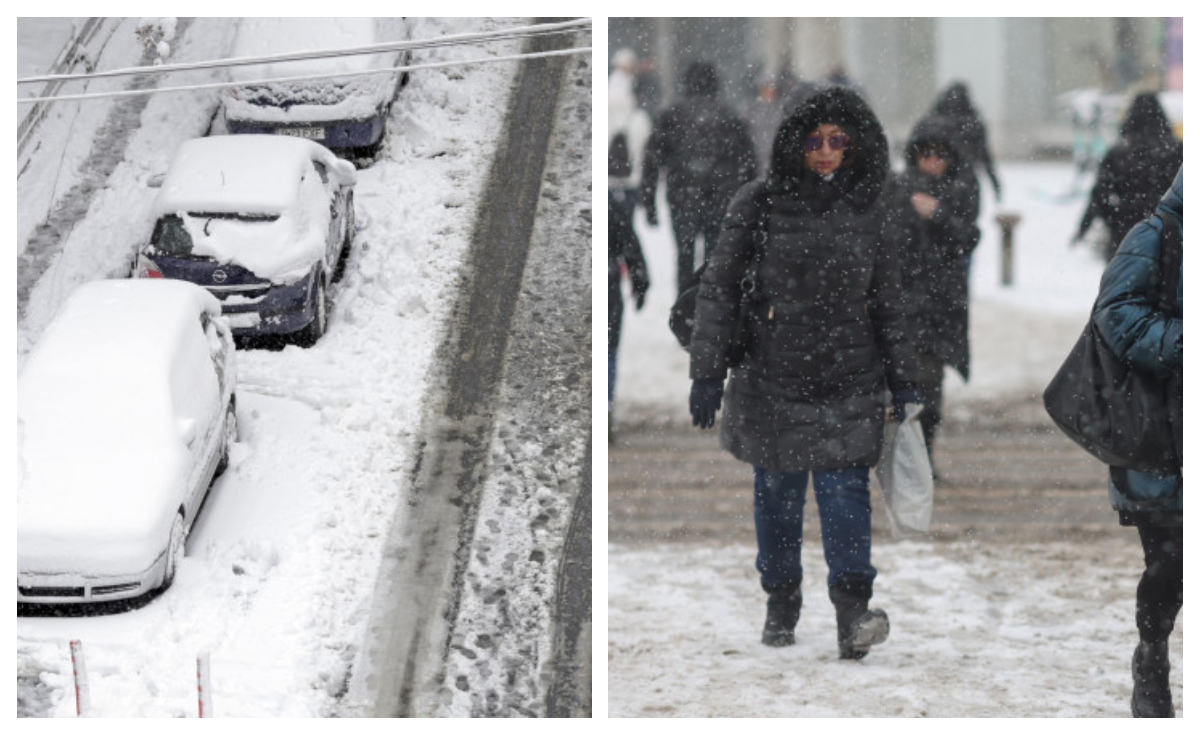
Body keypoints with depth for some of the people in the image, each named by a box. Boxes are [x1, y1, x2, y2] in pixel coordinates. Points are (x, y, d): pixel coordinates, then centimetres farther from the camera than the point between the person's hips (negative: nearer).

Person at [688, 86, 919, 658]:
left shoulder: (866, 209, 4)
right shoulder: (759, 204, -3)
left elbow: (886, 300, 12)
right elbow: (718, 288, -1)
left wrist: (903, 381, 11)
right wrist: (707, 373, -6)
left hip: (849, 383, 1)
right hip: (772, 379, 0)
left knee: (845, 492, -11)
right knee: (777, 494, 9)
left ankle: (853, 614, -16)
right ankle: (781, 602, 26)